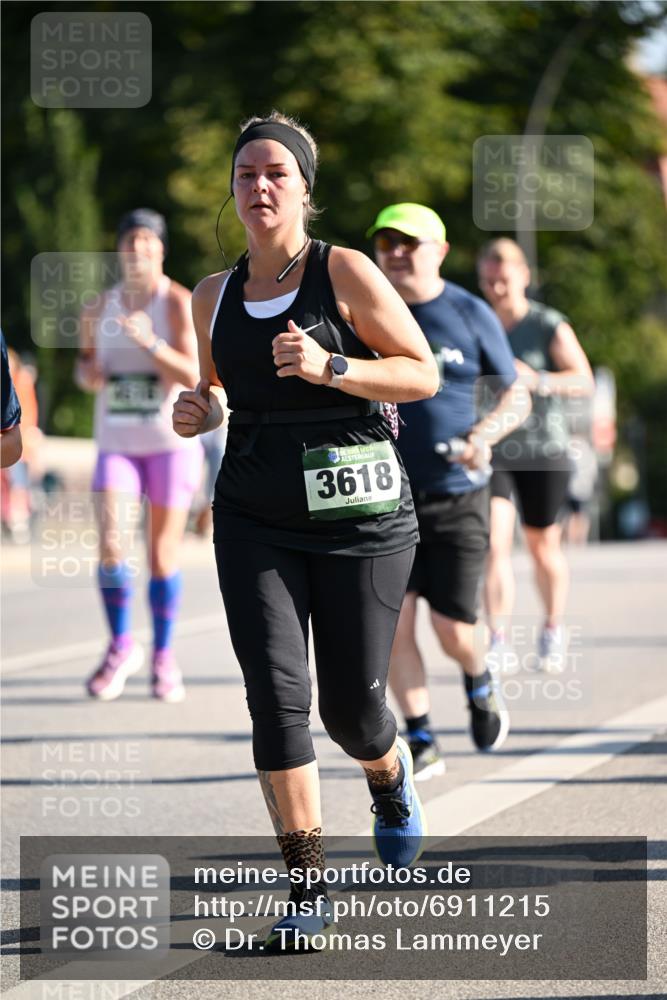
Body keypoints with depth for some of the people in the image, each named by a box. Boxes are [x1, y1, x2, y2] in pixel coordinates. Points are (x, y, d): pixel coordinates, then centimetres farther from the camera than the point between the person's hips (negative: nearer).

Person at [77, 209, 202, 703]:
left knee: (163, 551, 2)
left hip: (172, 442, -3)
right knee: (110, 544, -11)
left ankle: (164, 657, 16)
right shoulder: (100, 308, 6)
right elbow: (86, 363, 21)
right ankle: (121, 647, 7)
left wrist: (152, 344, -31)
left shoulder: (179, 304, -8)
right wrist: (88, 372, -3)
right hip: (116, 441, 3)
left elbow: (193, 377, -16)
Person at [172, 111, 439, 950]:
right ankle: (306, 885, -6)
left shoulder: (344, 273, -6)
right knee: (276, 693, -11)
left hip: (359, 518, -3)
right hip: (254, 523, 3)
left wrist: (329, 367, -21)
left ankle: (389, 777, 42)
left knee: (351, 705, 4)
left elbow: (424, 375, -7)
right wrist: (196, 410, -1)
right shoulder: (214, 296, 7)